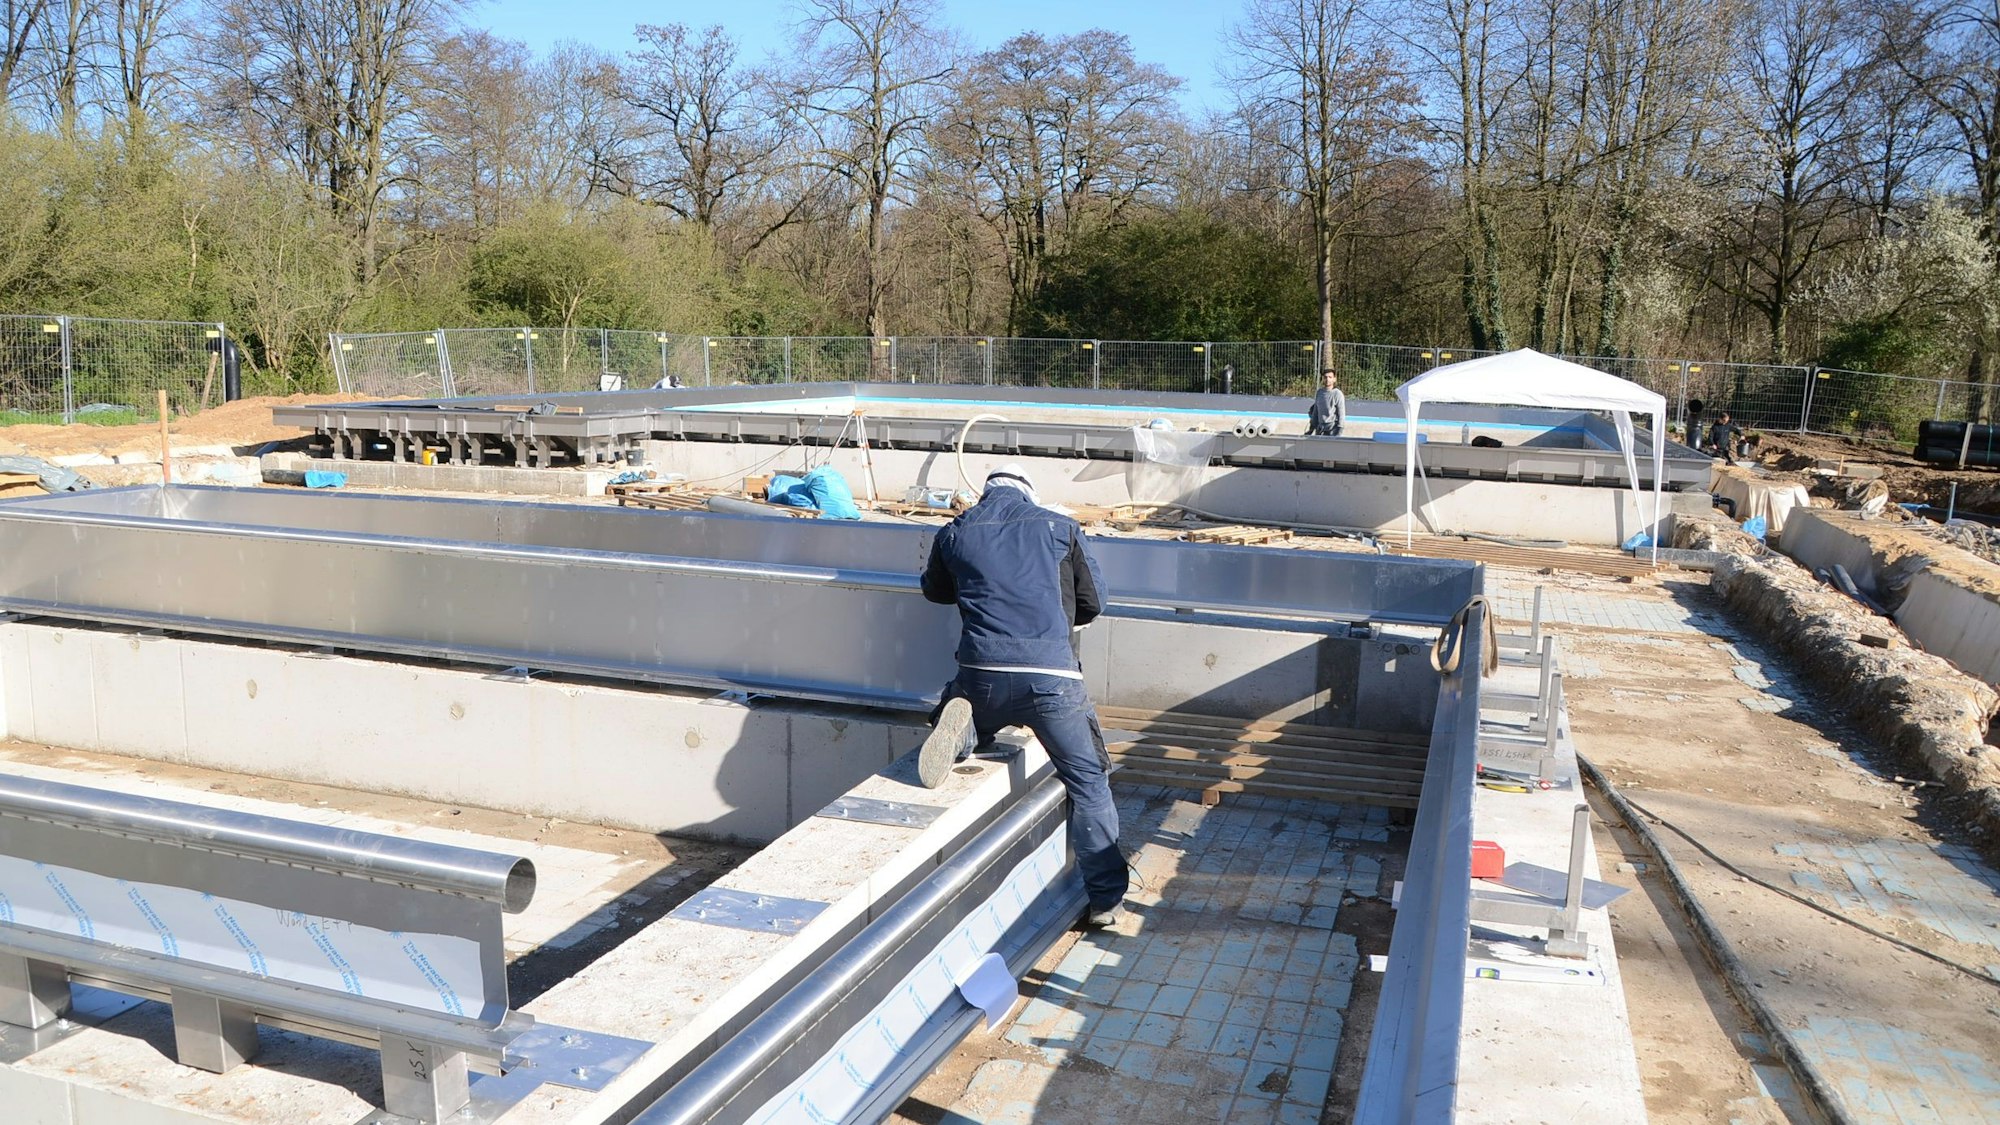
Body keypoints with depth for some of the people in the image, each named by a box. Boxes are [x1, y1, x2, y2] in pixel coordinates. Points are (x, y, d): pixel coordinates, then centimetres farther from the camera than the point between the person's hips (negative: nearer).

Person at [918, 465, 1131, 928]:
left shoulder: (954, 533, 14)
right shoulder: (1059, 527, 10)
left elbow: (935, 590, 34)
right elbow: (1093, 603, 18)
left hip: (982, 675, 2)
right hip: (1051, 676, -1)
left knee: (957, 699, 34)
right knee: (1088, 781, 11)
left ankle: (958, 727, -2)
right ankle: (1107, 897, 8)